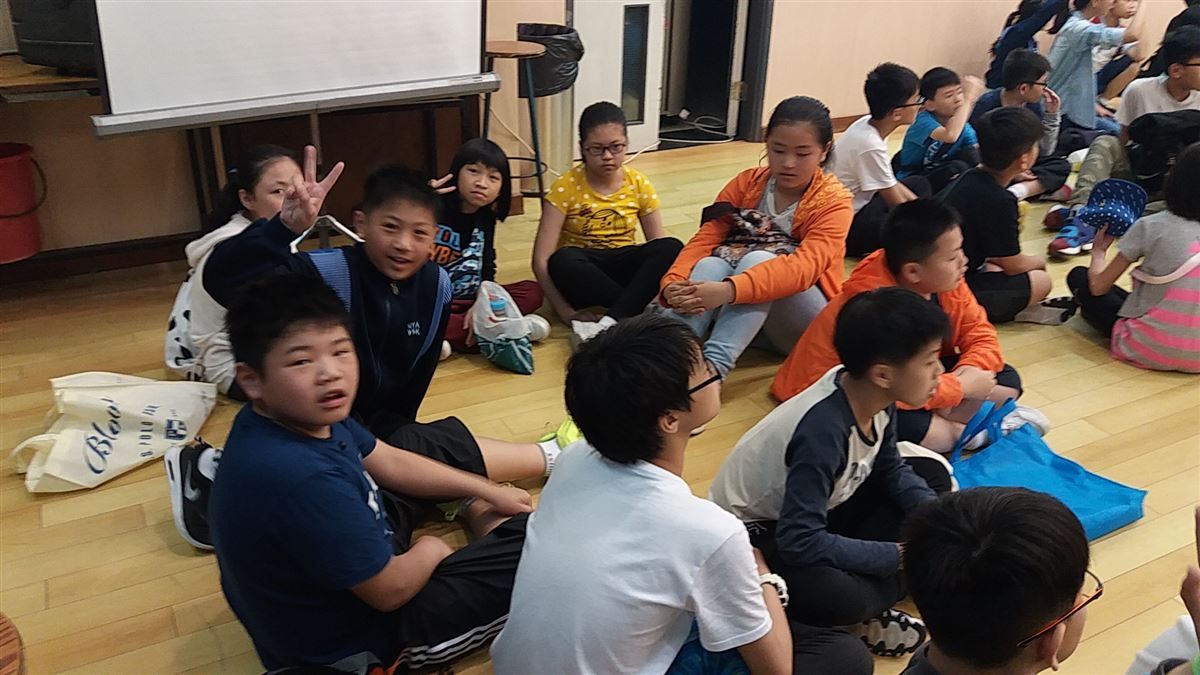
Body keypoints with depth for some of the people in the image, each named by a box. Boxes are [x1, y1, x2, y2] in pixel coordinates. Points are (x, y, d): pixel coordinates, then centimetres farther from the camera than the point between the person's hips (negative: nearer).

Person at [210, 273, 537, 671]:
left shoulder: (305, 416, -12)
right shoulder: (301, 479, -41)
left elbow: (390, 464, 5)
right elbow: (391, 589, -28)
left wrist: (484, 490, 10)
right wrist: (429, 550, -6)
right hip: (353, 641, -8)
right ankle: (489, 522, 23)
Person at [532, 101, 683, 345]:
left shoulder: (639, 183, -2)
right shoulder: (566, 187, -12)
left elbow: (659, 241, -2)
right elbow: (541, 260, -17)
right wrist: (567, 313, -27)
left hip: (622, 267, 3)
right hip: (584, 272, -2)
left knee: (672, 248, -27)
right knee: (562, 261, -38)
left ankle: (610, 323, -36)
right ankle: (640, 314, -28)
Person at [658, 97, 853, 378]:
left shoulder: (833, 201, -10)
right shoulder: (745, 184, 2)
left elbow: (806, 265, -29)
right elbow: (705, 239, -10)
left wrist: (730, 290, -46)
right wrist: (673, 284, -34)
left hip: (808, 322, -3)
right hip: (743, 310, 3)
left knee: (758, 259, -33)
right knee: (710, 265, -29)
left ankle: (712, 365, -51)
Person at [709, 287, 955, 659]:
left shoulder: (872, 396, -13)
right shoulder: (823, 431, -35)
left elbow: (890, 471, 6)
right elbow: (801, 542, -34)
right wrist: (903, 555, -26)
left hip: (817, 510, 9)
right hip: (753, 532, -9)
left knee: (931, 473, 5)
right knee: (837, 598, -37)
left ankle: (865, 579, -7)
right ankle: (871, 601, -2)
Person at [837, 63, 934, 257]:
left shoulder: (869, 123, -5)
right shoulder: (870, 145, -28)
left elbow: (890, 183, 7)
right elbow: (897, 203, -16)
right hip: (847, 226, -10)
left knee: (920, 184, 19)